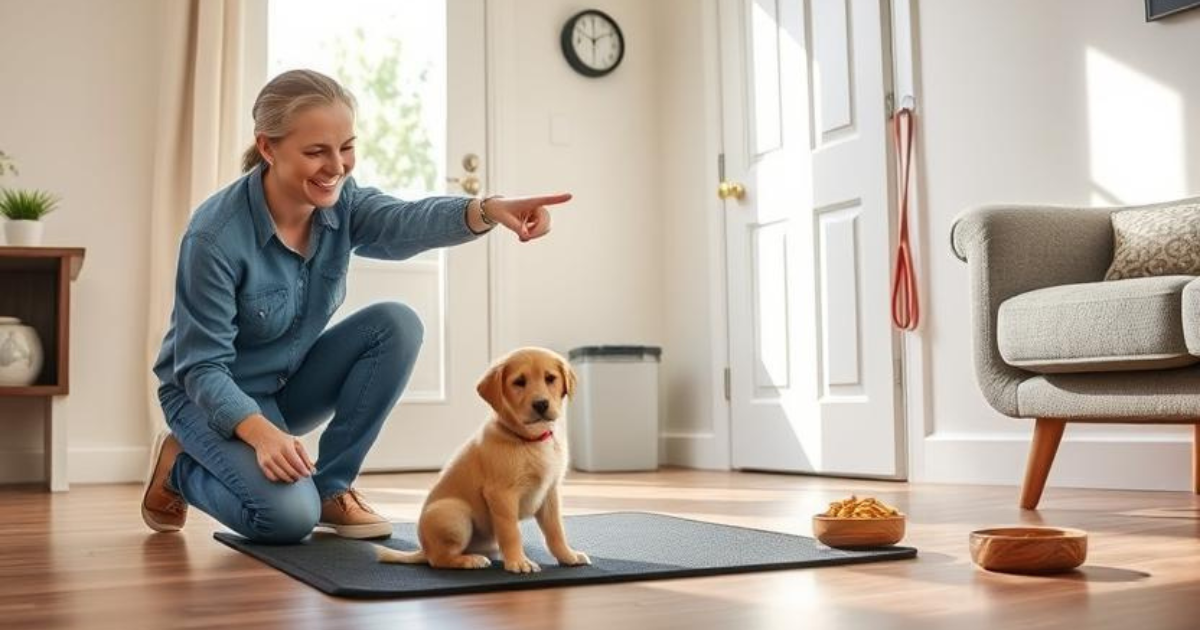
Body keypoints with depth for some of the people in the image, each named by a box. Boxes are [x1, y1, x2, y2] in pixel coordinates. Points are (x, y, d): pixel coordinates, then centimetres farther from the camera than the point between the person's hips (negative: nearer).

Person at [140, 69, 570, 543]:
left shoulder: (340, 202, -12)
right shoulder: (215, 236, -27)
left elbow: (407, 222, -34)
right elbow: (203, 367, -24)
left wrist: (487, 210, -55)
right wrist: (262, 433, -42)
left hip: (290, 383, 6)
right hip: (214, 396, -6)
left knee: (397, 323, -19)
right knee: (290, 515, -28)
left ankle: (331, 486, -6)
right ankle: (179, 466, 4)